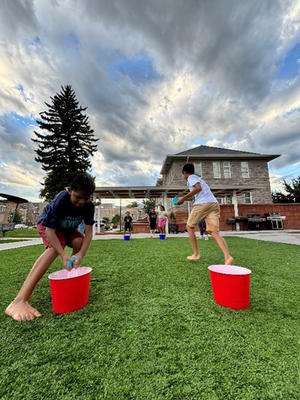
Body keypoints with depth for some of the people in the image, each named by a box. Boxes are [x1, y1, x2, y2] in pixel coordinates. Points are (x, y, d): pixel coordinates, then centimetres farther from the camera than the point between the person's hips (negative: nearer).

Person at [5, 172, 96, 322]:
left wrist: (80, 254, -40)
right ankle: (19, 301, -35)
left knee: (79, 242, -20)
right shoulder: (60, 200, -38)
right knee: (54, 248, -31)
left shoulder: (89, 206, -26)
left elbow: (89, 232, -26)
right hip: (47, 225, -5)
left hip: (68, 228, 5)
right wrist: (63, 255, -43)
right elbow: (50, 230, -35)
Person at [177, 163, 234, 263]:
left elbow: (198, 188, -14)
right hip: (214, 204, 8)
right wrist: (183, 199, 52)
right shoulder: (197, 178, 33)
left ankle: (196, 254, 10)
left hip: (202, 204, -7)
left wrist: (184, 198, -9)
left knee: (189, 227, 10)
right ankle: (228, 257, -20)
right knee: (214, 232, -2)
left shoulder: (191, 177, 7)